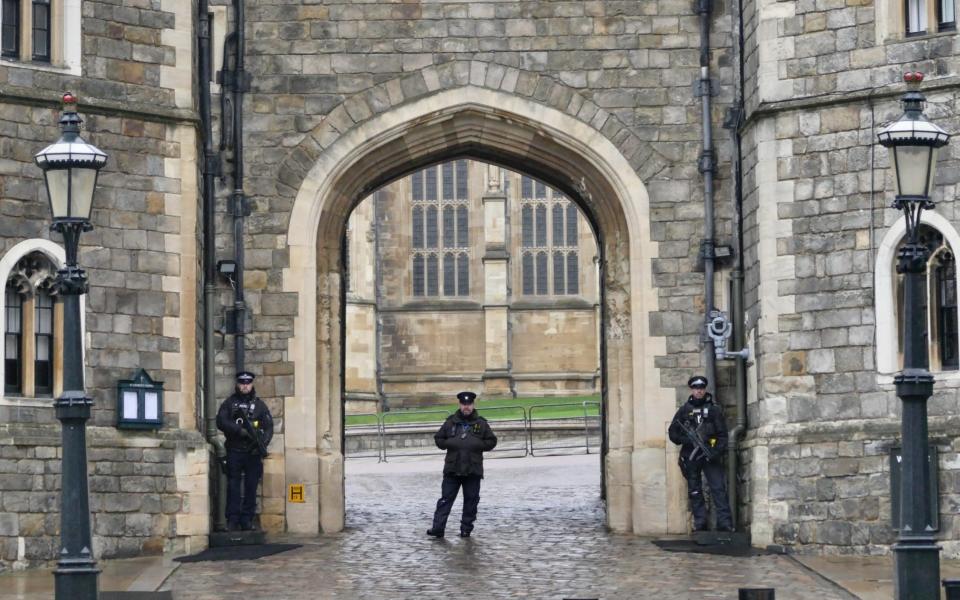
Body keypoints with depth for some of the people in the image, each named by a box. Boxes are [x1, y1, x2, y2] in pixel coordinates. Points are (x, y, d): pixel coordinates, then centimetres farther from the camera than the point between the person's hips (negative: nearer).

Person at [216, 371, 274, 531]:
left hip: (253, 453, 1)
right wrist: (240, 430, -18)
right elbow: (221, 421, -6)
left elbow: (269, 427, 5)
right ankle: (232, 520, -3)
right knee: (233, 487, -3)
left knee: (251, 487, 2)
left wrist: (263, 444, -12)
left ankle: (247, 520, 7)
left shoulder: (259, 405, 10)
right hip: (234, 452, -1)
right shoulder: (229, 403, 7)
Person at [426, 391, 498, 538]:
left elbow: (492, 441, 7)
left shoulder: (481, 423, 5)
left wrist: (478, 445, -7)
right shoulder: (451, 422, 6)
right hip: (452, 469, 0)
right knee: (445, 499, -3)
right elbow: (438, 438, 12)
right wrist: (450, 444, -5)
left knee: (471, 500, 4)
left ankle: (466, 528, 14)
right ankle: (438, 528, -7)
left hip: (473, 470, 0)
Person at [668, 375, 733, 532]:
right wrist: (686, 439, -8)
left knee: (719, 489, -10)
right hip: (690, 457, 2)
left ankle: (725, 524, -14)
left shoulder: (714, 409, 6)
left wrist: (717, 451, -13)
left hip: (710, 456, -2)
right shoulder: (684, 410, 10)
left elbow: (722, 434, 2)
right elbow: (673, 433, 11)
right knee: (695, 492, 5)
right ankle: (700, 524, 10)